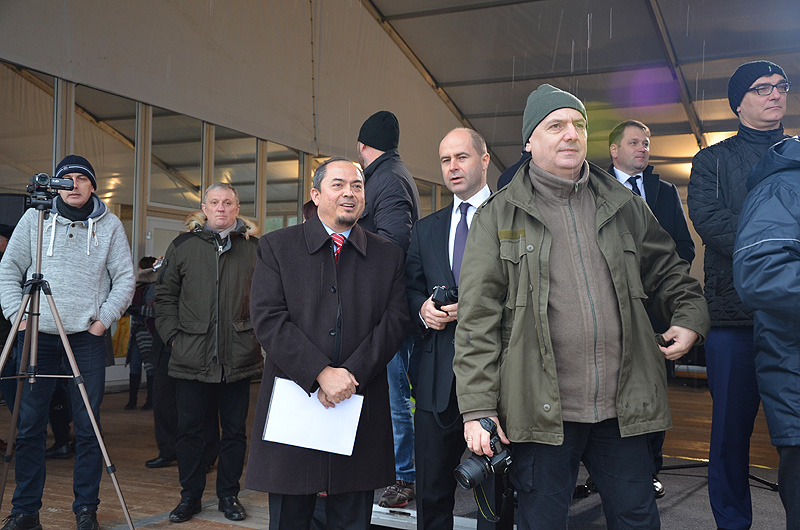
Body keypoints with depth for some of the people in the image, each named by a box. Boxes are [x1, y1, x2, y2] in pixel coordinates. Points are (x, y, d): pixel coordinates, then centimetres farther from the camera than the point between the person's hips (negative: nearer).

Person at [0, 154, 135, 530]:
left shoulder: (109, 224, 6)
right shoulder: (34, 218, 8)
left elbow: (125, 278, 5)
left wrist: (104, 318, -4)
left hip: (87, 335, -1)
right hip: (37, 332, 1)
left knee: (88, 427, 1)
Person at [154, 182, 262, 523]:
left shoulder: (255, 247, 4)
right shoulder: (183, 246, 7)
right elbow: (164, 296, 9)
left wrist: (258, 335, -4)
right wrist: (173, 335, 0)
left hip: (239, 358, 0)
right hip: (192, 358, 1)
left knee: (235, 431, 9)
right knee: (189, 430, 8)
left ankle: (229, 495, 23)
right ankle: (190, 495, 23)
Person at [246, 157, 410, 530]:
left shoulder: (387, 255, 10)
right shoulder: (276, 247, 4)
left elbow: (395, 321, 1)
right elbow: (268, 319, -7)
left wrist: (352, 374, -12)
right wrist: (321, 373, -15)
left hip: (360, 409, 2)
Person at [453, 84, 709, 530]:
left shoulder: (624, 206, 12)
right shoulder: (498, 216, 0)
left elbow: (668, 270, 25)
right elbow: (478, 319, -5)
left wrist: (690, 317, 5)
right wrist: (478, 409, -10)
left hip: (622, 409, 3)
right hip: (541, 411, -3)